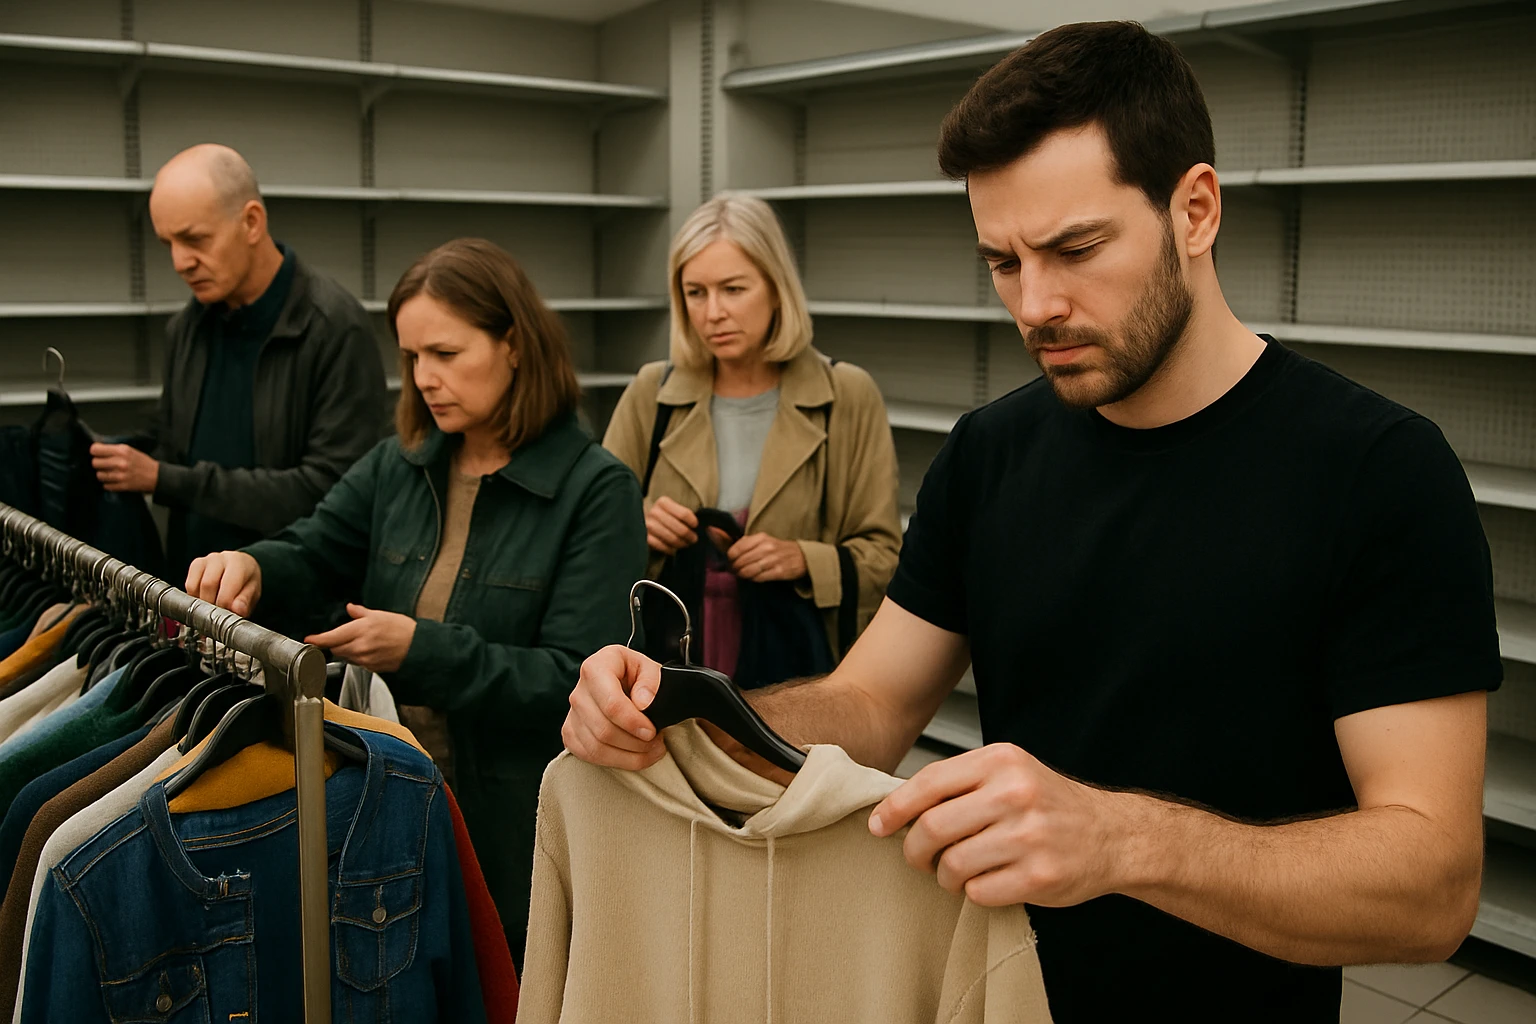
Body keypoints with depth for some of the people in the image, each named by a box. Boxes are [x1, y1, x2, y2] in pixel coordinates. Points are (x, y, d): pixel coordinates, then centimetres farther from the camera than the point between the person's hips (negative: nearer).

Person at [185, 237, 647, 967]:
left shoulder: (597, 490, -12)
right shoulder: (398, 467, 6)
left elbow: (576, 680, -18)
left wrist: (419, 649, -26)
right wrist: (248, 567, -16)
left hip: (515, 827, -4)